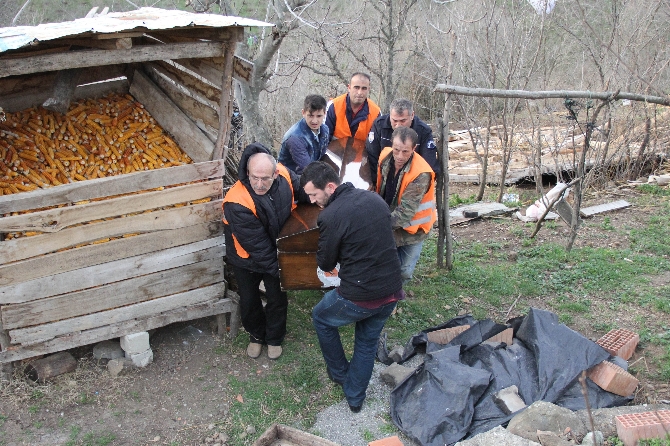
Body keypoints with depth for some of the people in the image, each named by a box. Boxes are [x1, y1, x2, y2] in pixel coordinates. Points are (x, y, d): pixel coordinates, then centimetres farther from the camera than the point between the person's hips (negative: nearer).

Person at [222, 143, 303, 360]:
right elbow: (256, 245, -30)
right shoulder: (237, 203, -37)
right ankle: (256, 335, 47)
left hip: (277, 251, 3)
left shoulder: (283, 175, -24)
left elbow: (301, 189, 2)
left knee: (278, 299, 17)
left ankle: (274, 338, 43)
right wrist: (276, 269, -23)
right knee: (249, 301, 18)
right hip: (247, 259, -3)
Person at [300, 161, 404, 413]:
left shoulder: (330, 216, -19)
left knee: (321, 318, 24)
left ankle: (340, 373, 38)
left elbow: (325, 264, -6)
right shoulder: (375, 199, 2)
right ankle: (355, 398, 38)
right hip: (392, 292, 6)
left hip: (359, 297, -6)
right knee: (368, 342, 27)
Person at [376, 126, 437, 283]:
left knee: (403, 272, 0)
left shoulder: (421, 174, -29)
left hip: (410, 227, -4)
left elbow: (406, 211, -31)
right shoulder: (385, 157, -11)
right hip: (388, 219, 4)